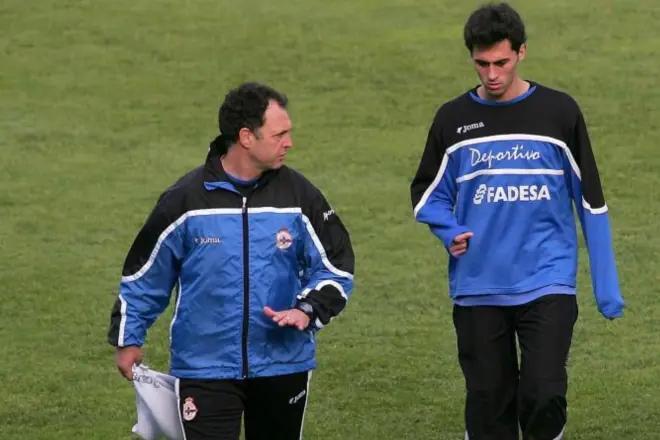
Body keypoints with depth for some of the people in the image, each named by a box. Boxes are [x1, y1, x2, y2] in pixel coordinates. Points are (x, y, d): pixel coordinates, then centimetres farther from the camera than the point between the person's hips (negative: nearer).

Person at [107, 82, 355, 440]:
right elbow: (144, 274, 7)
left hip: (283, 366, 3)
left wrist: (307, 310, -14)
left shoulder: (298, 196, -2)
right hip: (204, 368, -3)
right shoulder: (185, 199, -6)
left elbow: (336, 267, 5)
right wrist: (128, 339, 13)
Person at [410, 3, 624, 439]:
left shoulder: (559, 112, 0)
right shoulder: (453, 119, 4)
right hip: (478, 289, 2)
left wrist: (607, 287, 3)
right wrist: (449, 232, -7)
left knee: (545, 395, -17)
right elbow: (427, 194, 15)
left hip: (548, 284, -2)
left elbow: (591, 200, 5)